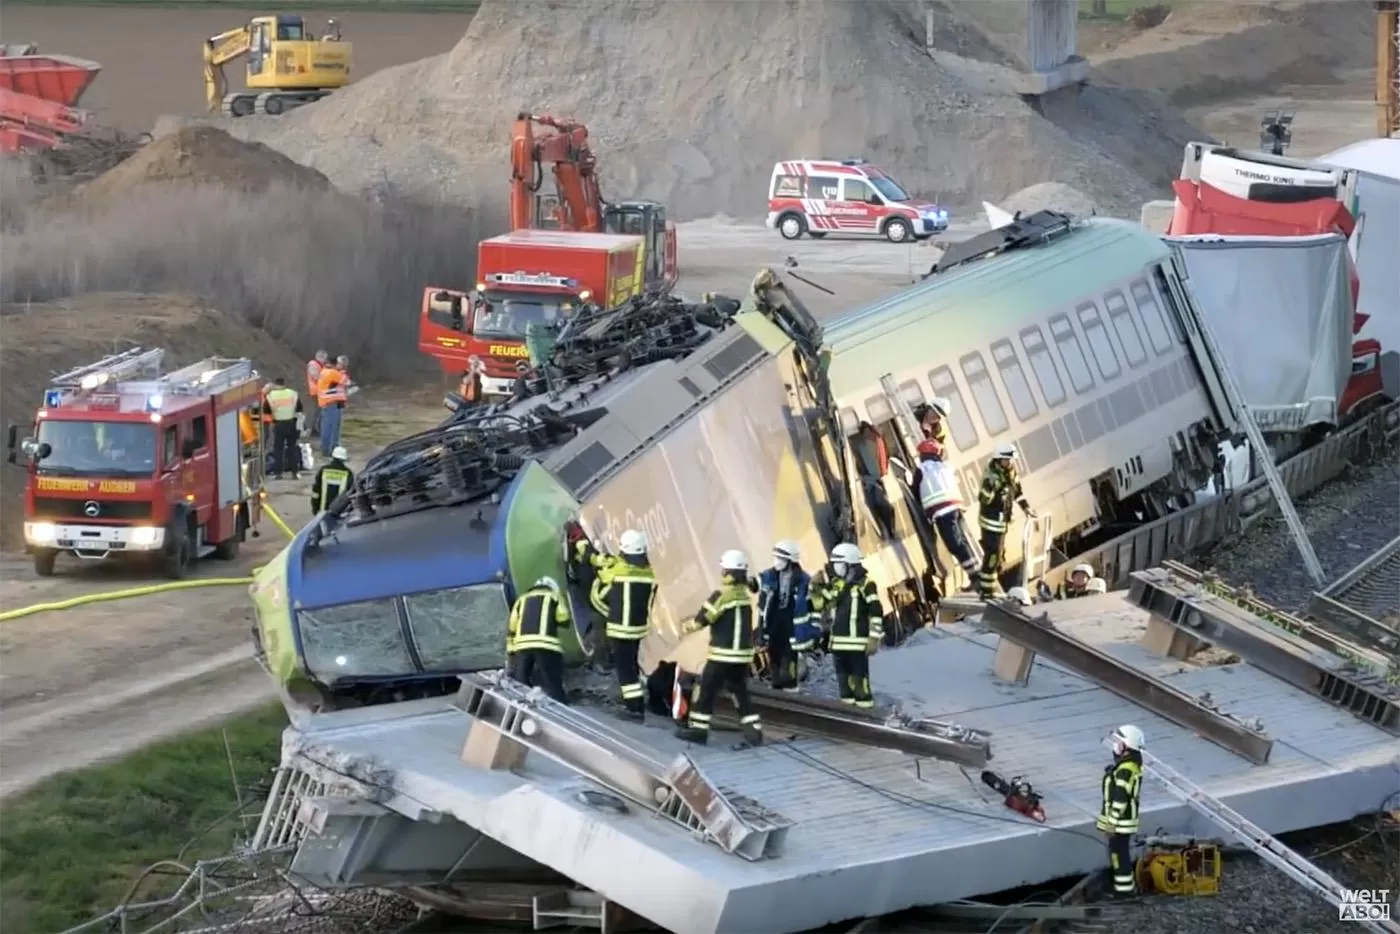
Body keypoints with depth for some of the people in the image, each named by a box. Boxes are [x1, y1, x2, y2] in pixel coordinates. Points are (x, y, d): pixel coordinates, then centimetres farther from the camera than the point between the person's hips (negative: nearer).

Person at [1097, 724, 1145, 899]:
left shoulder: (1125, 770, -25)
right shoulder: (1131, 765, 8)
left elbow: (1120, 799, -26)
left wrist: (1112, 823, -21)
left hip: (1120, 822, -10)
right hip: (1123, 820, 10)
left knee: (1119, 854, -1)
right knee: (1120, 852, 18)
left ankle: (1124, 890, 5)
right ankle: (1126, 887, 27)